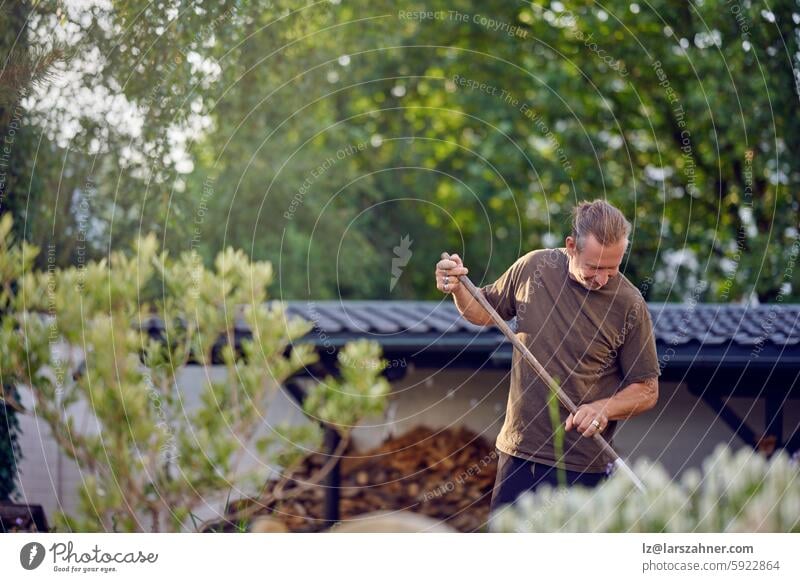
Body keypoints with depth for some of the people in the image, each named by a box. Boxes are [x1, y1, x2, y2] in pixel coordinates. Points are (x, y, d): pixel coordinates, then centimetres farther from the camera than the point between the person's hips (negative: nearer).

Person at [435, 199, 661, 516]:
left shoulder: (629, 305, -10)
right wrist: (457, 289, -3)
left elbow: (647, 391, -3)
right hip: (517, 452, 3)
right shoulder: (534, 267, -1)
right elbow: (484, 312, 17)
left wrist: (604, 408, -21)